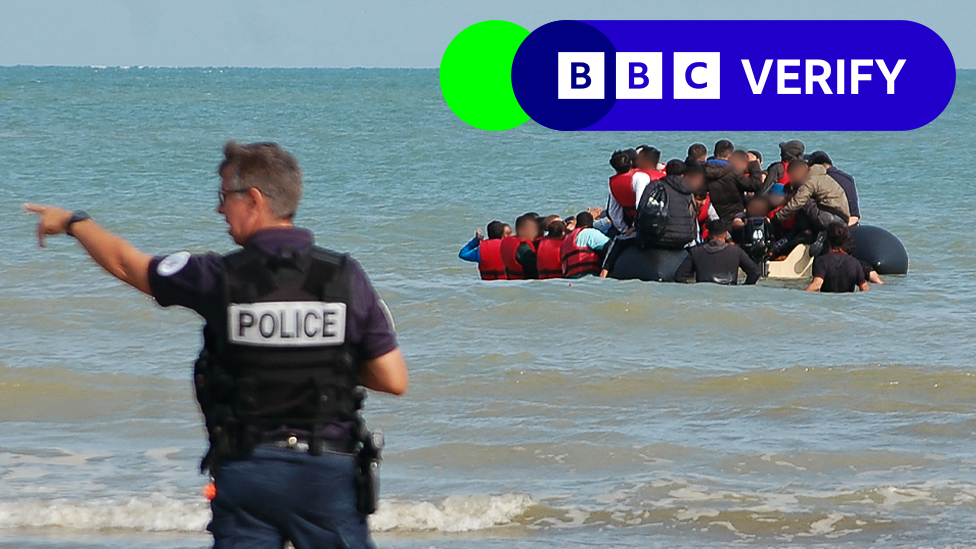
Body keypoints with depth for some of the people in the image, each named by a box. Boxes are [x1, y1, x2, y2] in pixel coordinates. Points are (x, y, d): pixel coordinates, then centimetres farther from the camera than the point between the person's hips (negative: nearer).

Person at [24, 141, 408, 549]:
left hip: (247, 469, 0)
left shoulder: (220, 278, -5)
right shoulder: (346, 277, -3)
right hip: (329, 470, 1)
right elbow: (394, 380, -2)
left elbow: (125, 263, 12)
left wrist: (72, 222, 30)